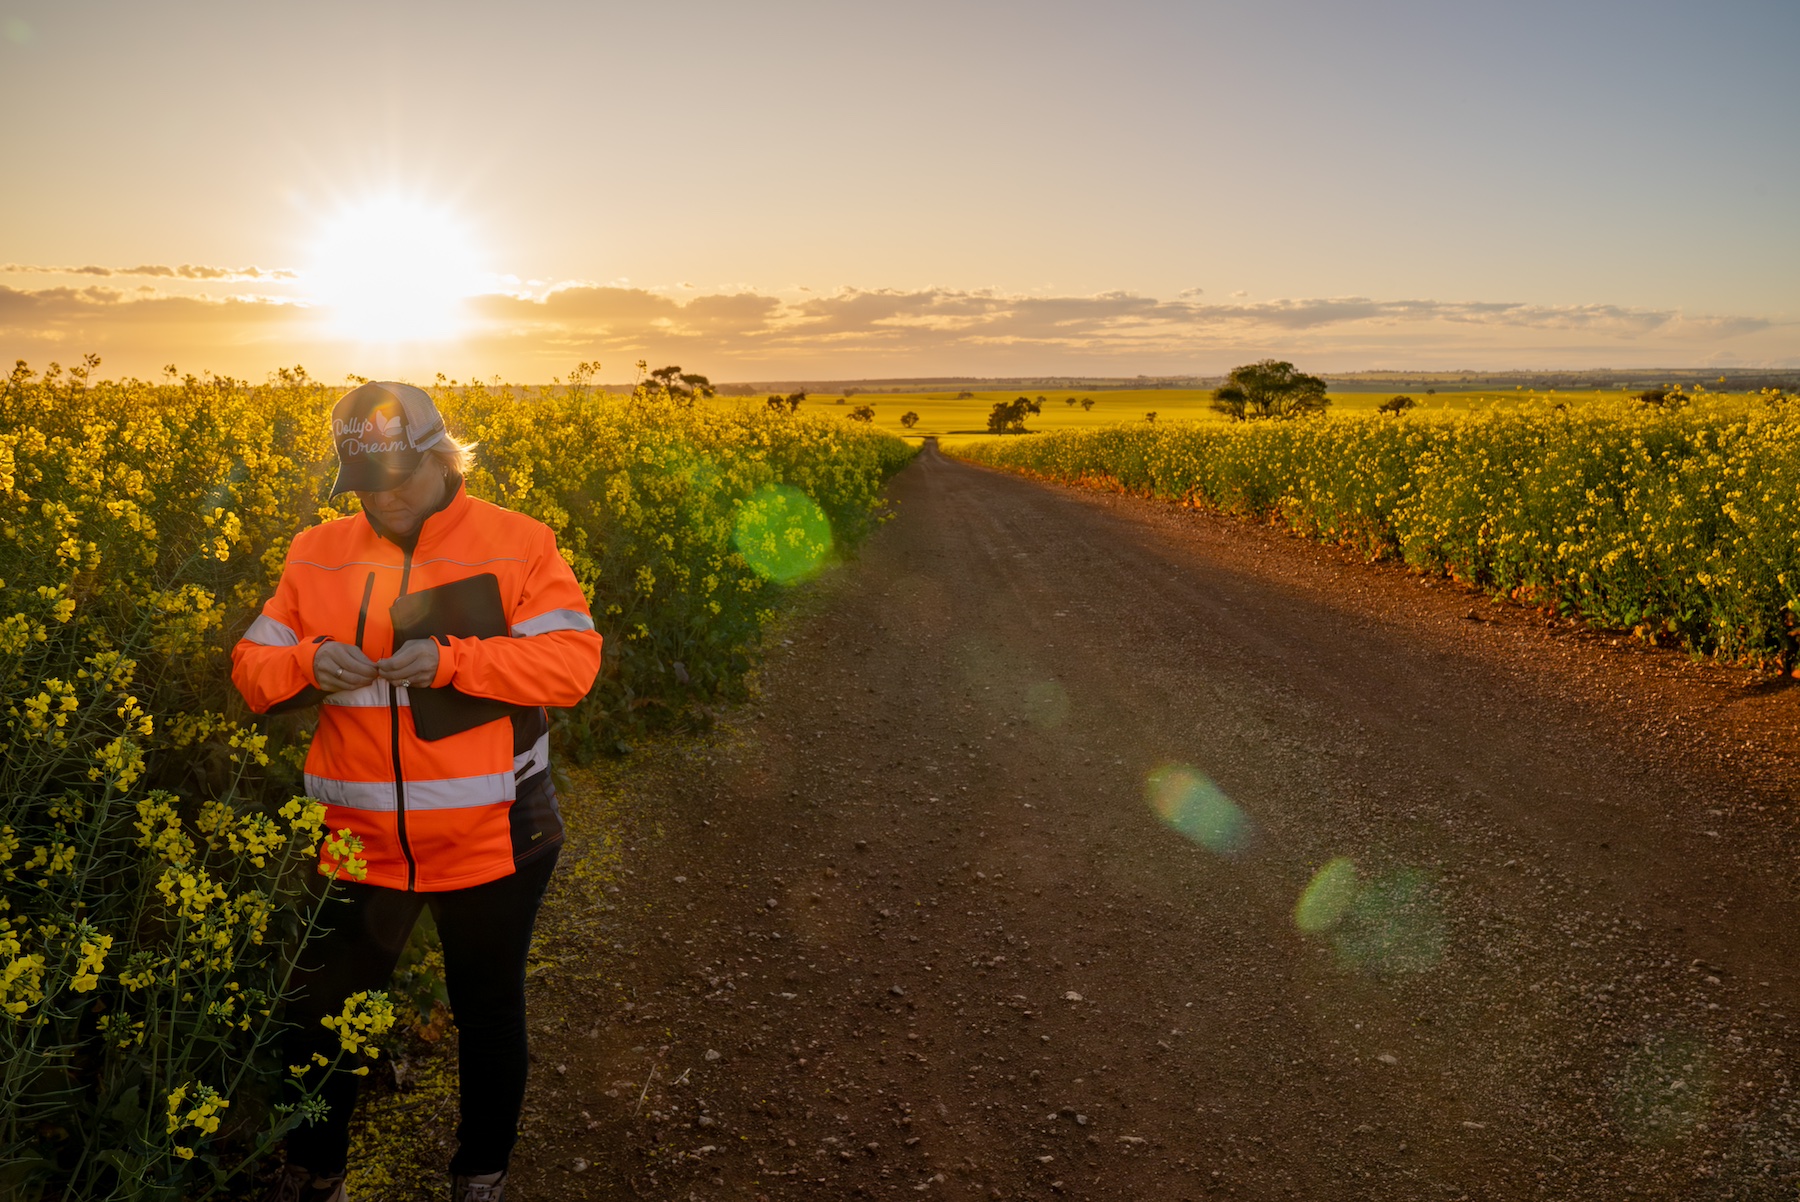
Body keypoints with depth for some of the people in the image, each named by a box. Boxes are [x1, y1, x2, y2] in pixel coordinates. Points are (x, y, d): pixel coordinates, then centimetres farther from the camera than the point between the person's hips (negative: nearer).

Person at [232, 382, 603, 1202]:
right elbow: (252, 668, 4)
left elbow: (573, 663, -16)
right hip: (359, 841, 3)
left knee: (488, 1012, 17)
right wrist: (308, 664, -19)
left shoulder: (517, 543, -8)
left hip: (493, 840, -2)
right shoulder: (317, 554, 2)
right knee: (318, 1009, 13)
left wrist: (452, 660, -26)